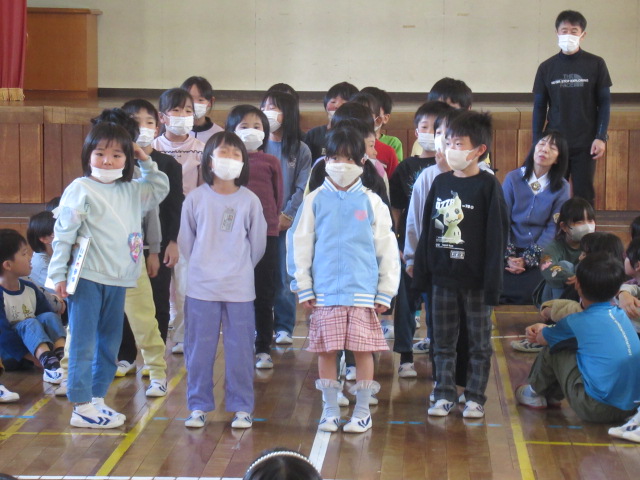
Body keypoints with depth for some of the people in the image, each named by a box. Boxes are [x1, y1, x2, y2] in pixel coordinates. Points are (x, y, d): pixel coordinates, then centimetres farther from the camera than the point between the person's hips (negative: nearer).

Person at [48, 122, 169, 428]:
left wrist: (146, 162, 14)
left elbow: (160, 189, 28)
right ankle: (82, 407, -1)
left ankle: (97, 398, 24)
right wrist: (58, 274, -11)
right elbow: (63, 233, -8)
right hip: (87, 279, -7)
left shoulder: (132, 191, 11)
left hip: (118, 281, 7)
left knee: (110, 343, 13)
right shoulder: (80, 190, -7)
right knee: (84, 344, -4)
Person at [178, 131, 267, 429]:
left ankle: (241, 407, 15)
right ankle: (198, 406, 17)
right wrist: (202, 267, 11)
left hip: (240, 288, 0)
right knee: (199, 350, 7)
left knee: (240, 351, 5)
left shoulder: (250, 201, -3)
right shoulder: (196, 198, -3)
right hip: (201, 287, 0)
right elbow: (185, 240, 7)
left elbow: (258, 244, 8)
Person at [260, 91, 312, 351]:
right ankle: (260, 342, 1)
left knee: (285, 278, 4)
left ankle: (284, 327, 22)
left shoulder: (300, 150, 6)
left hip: (288, 224, 0)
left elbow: (302, 188, 0)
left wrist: (287, 215, -12)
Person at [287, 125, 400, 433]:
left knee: (363, 350, 2)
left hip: (362, 291, 0)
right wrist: (303, 288, 2)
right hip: (325, 291, 1)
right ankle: (330, 410, 18)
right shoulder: (315, 200, 4)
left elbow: (387, 248, 6)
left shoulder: (371, 202, 3)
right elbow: (299, 244, 6)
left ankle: (362, 411, 15)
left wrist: (386, 292, 3)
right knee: (326, 350, 4)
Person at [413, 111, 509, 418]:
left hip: (475, 279, -4)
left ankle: (475, 398, 16)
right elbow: (427, 230, 10)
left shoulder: (488, 186, -8)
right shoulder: (440, 183, 6)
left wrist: (492, 281, -13)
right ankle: (444, 395, 19)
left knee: (479, 343, 7)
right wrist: (422, 271, 6)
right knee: (443, 342, 10)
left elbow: (497, 237, -9)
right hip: (442, 277, 5)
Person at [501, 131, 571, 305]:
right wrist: (508, 256, -14)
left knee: (528, 294, -22)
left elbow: (553, 228, -4)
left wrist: (528, 259, -14)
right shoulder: (513, 178, 2)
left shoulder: (562, 188, 2)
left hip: (540, 254, 0)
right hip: (512, 250, 0)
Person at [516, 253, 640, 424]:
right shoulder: (620, 314, 8)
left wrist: (541, 329, 33)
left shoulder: (576, 323, -10)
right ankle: (552, 395, 37)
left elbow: (540, 338, 12)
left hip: (597, 410, -7)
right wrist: (544, 329, 22)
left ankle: (536, 390, 32)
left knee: (555, 349, 7)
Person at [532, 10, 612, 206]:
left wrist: (601, 137, -7)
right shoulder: (546, 68, 4)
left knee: (584, 196, 1)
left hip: (585, 145, -1)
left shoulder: (595, 65, 0)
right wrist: (536, 142, 2)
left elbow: (604, 103, 2)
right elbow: (539, 107, 7)